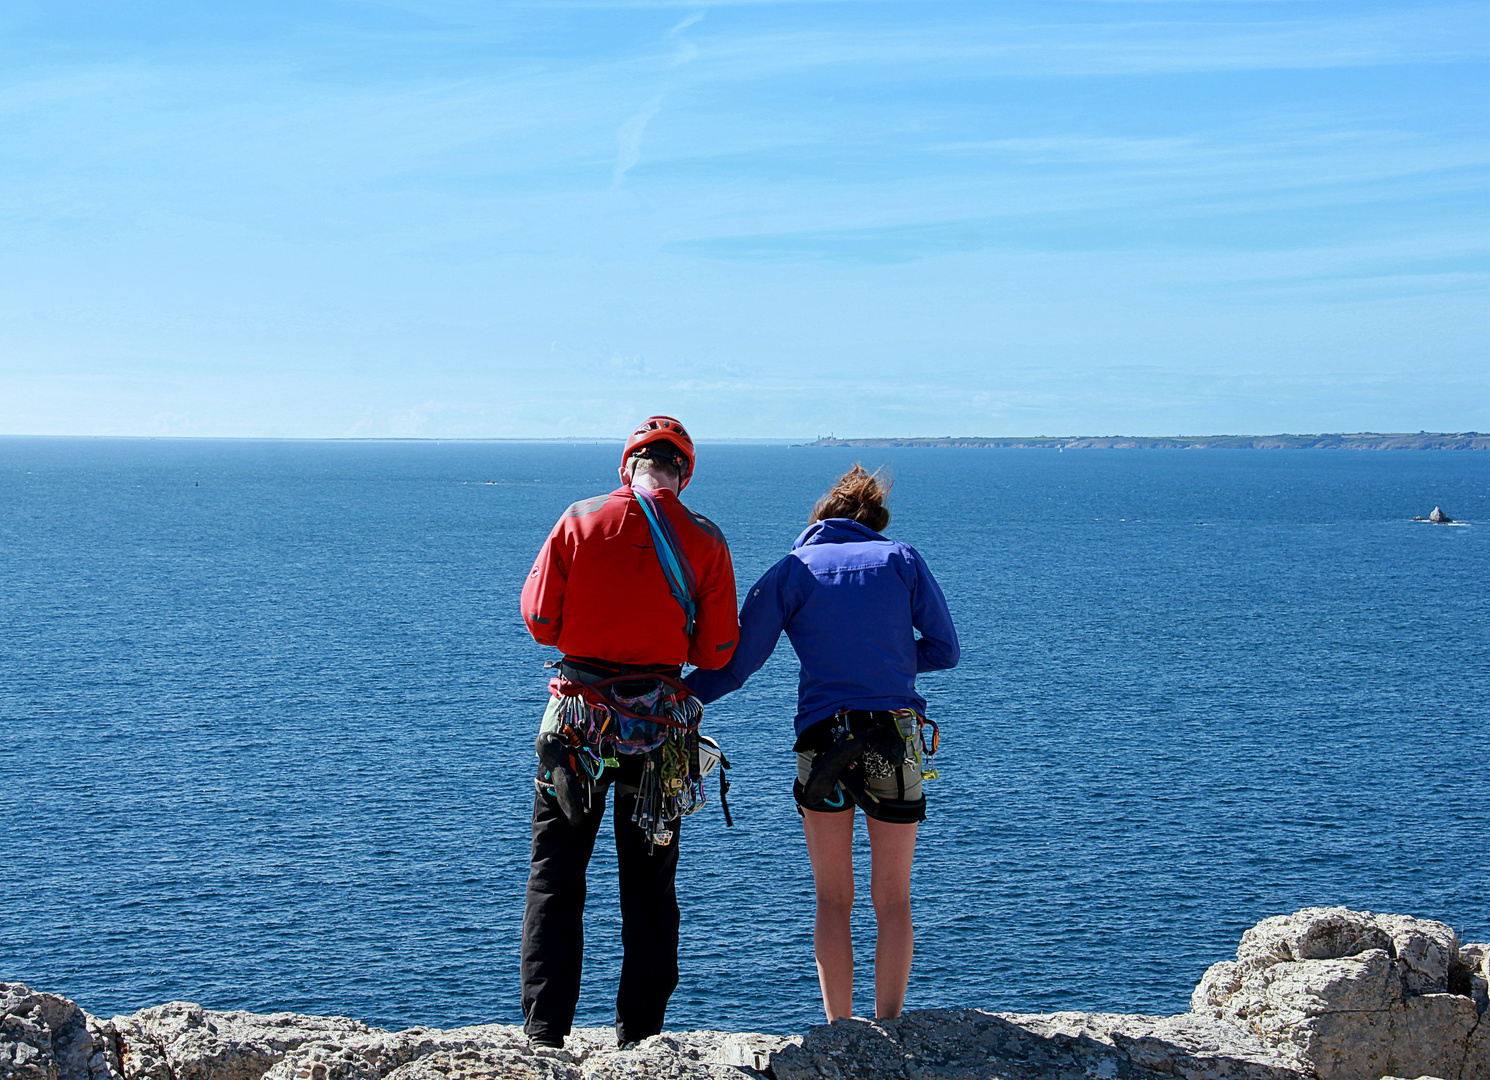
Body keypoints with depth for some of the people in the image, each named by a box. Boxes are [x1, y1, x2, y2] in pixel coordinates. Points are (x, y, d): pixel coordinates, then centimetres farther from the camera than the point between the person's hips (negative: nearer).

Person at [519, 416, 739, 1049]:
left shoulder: (579, 521, -4)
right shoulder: (705, 541, -2)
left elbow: (539, 620, -2)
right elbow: (718, 652, -2)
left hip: (578, 717, -1)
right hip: (662, 727, 1)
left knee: (554, 878, 8)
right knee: (649, 885, 11)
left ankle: (544, 1032, 4)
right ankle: (639, 1036, 12)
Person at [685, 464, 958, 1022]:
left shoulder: (792, 570, 5)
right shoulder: (902, 559, 8)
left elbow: (734, 664, 0)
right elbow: (944, 650, 7)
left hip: (823, 740, -1)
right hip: (898, 740, 1)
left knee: (833, 902, 9)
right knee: (893, 902, 9)